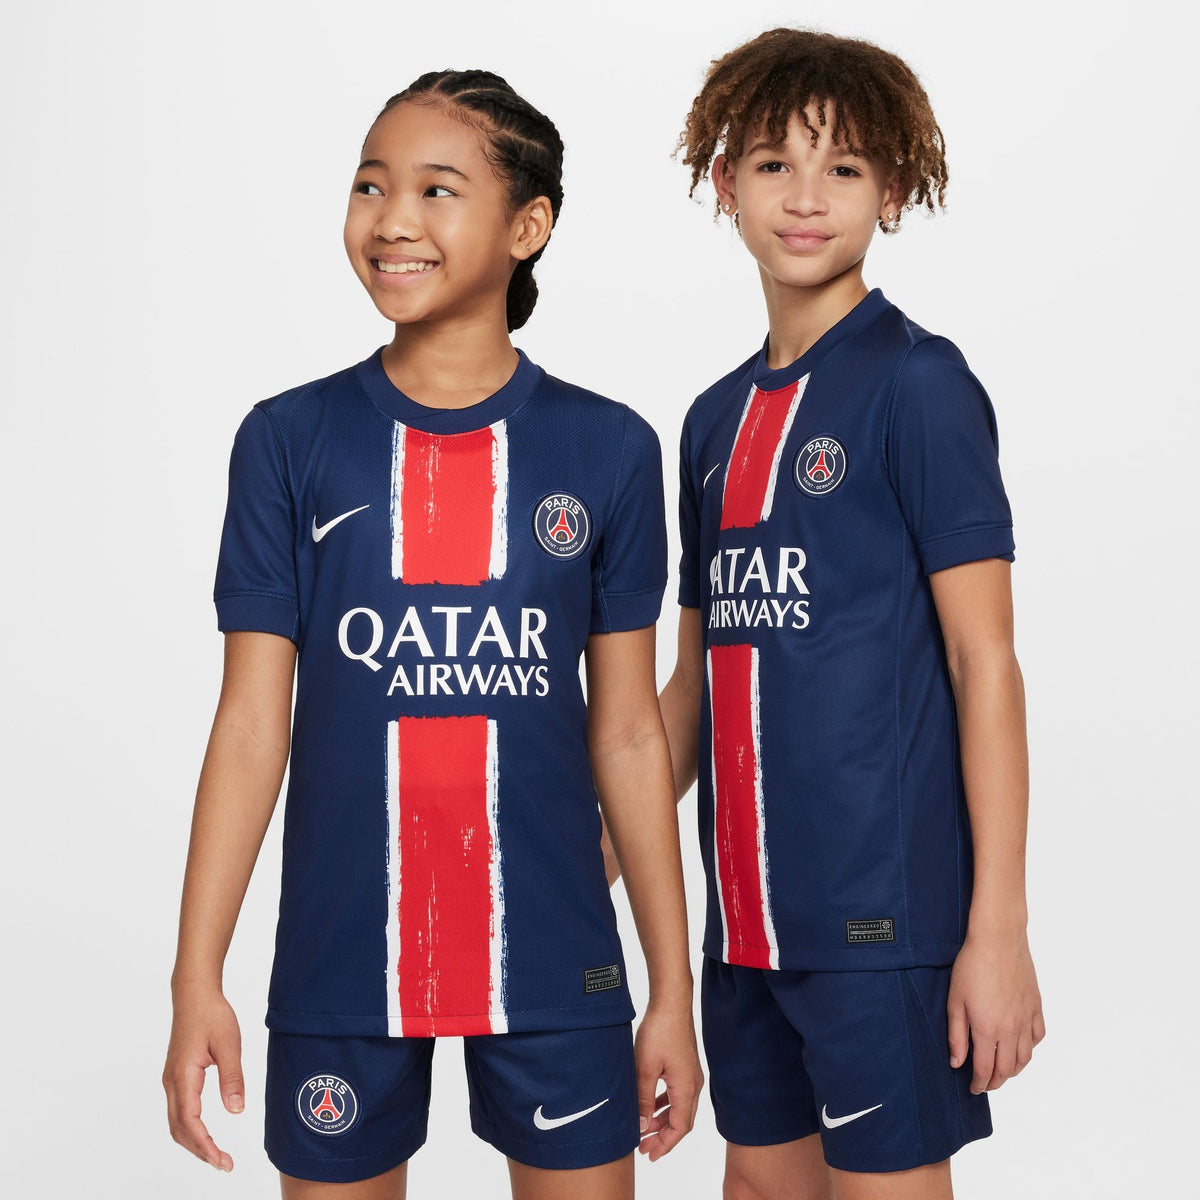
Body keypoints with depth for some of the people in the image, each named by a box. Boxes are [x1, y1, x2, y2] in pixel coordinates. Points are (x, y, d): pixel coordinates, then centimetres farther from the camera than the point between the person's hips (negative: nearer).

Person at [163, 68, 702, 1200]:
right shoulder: (289, 440, 0)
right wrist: (197, 978, -3)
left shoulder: (606, 448, 0)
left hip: (550, 955, 0)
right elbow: (251, 723, 1)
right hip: (342, 955, 0)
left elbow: (627, 732, 4)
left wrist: (673, 988, 4)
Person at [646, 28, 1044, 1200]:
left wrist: (998, 927, -14)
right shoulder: (718, 417, 12)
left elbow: (985, 661, -10)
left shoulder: (916, 381, -7)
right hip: (746, 908, 7)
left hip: (882, 908, -6)